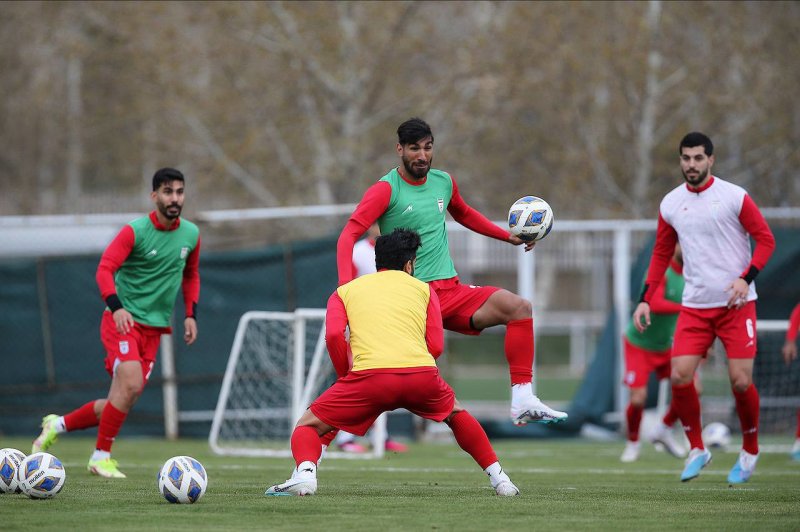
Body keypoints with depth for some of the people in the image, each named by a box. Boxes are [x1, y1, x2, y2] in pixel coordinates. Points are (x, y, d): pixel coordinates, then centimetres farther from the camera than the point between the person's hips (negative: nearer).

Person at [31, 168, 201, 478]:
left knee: (125, 401, 0)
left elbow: (191, 275, 24)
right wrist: (116, 307, -32)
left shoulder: (191, 235, 8)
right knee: (130, 384, -24)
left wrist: (191, 314, 12)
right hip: (124, 321, -6)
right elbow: (105, 269, -17)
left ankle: (58, 425, 21)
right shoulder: (135, 231, -10)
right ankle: (101, 457, -9)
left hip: (154, 328, 6)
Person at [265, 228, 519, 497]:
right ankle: (498, 477, 26)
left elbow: (334, 335, 4)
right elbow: (436, 346, 13)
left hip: (369, 376, -2)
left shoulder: (344, 291, 24)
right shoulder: (423, 289, 25)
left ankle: (305, 472, -17)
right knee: (456, 413, 34)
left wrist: (346, 377, 15)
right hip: (422, 375, 2)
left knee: (307, 426, 14)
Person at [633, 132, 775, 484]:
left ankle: (750, 451, 16)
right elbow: (661, 255, 16)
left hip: (736, 303, -3)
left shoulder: (734, 197, -6)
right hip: (695, 306, 3)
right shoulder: (670, 204, 6)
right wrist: (645, 299, 8)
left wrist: (746, 278, -17)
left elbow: (765, 240, -3)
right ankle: (697, 449, 9)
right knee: (679, 376, -10)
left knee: (741, 382, -8)